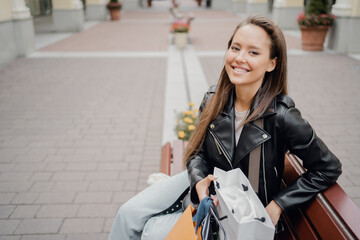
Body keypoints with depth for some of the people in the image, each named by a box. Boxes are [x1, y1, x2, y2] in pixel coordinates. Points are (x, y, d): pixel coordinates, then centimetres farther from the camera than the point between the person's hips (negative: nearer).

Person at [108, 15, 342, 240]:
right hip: (207, 186, 4)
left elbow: (329, 169, -14)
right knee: (130, 214, -7)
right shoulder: (213, 101, -11)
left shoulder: (282, 117, -26)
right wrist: (199, 181, -19)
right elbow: (198, 152, 2)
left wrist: (277, 205, -15)